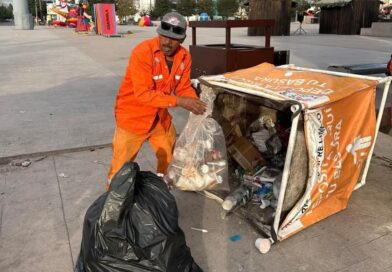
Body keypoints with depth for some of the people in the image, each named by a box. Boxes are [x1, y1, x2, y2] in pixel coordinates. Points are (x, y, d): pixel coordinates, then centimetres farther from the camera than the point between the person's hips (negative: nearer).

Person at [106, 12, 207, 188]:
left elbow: (184, 87, 1)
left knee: (171, 158, 22)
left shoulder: (184, 56, -7)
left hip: (160, 117, 6)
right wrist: (178, 101, -35)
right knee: (121, 167, 6)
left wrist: (197, 105, -19)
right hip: (133, 116, -6)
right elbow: (143, 94, -31)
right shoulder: (143, 52, -27)